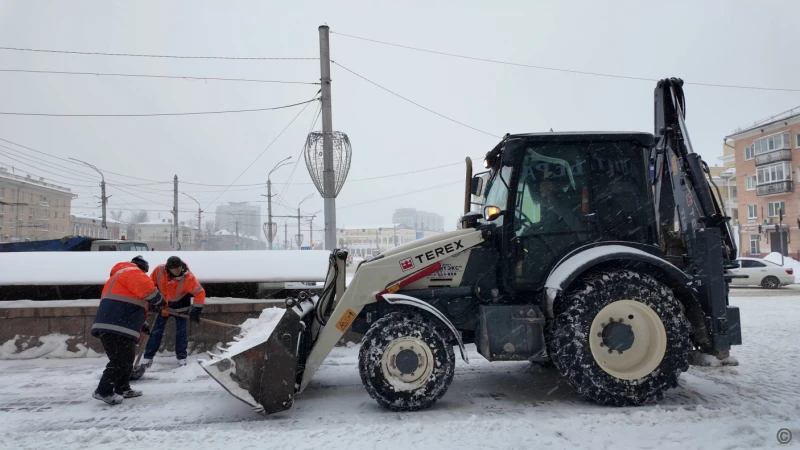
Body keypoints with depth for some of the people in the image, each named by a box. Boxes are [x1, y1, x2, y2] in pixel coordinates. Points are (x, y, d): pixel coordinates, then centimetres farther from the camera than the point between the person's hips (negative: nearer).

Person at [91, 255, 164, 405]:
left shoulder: (122, 275, 33)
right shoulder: (131, 272, 0)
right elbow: (146, 287, -19)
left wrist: (141, 324, 35)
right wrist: (158, 300, -1)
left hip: (116, 326, 11)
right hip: (116, 328, -11)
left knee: (127, 358, 19)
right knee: (120, 360, -8)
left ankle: (122, 389, 26)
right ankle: (104, 391, -4)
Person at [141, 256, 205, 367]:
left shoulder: (188, 277, -32)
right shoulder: (159, 270, -24)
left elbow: (200, 292, -31)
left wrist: (196, 310, -36)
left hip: (180, 307, -2)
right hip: (162, 305, 2)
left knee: (181, 332, 1)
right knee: (156, 331, 6)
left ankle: (182, 357, 14)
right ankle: (148, 356, 18)